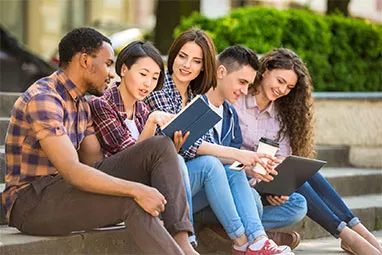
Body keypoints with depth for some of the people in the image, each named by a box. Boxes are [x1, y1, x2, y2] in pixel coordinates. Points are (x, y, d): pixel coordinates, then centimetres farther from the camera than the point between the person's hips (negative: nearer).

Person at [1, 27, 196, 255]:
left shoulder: (81, 105, 15)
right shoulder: (43, 98, -18)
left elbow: (96, 162, 10)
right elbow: (71, 171, -27)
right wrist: (136, 190, -30)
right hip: (32, 202, -9)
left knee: (161, 147, -5)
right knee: (131, 201, -32)